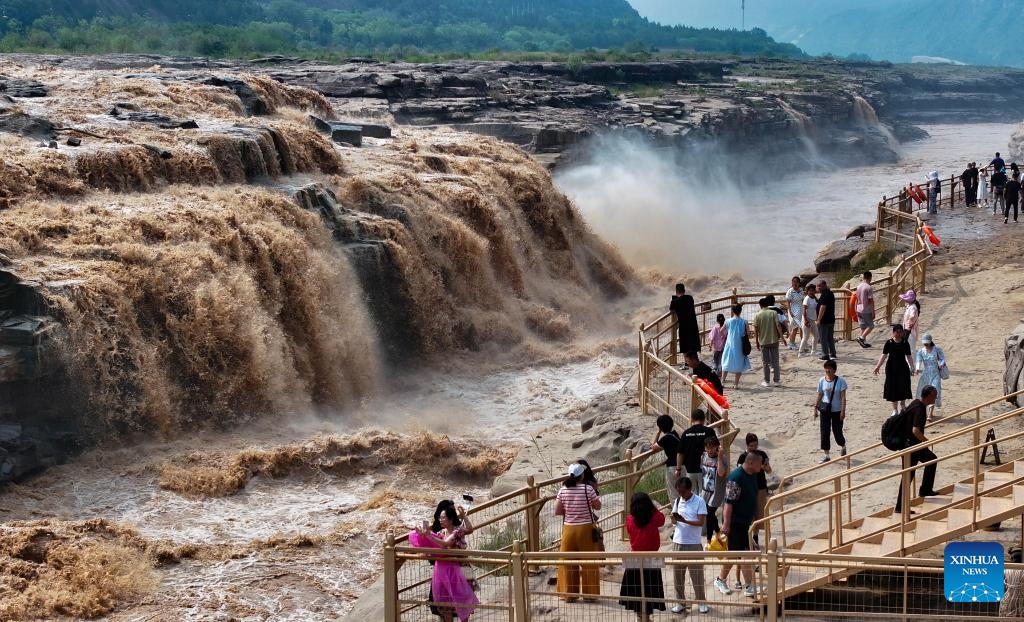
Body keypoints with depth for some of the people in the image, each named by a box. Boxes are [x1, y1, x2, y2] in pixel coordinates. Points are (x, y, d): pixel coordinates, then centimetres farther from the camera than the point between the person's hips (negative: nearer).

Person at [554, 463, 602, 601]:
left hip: (568, 529, 2)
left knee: (567, 563, 12)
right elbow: (598, 506, 0)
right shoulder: (588, 489, -11)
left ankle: (568, 594, 16)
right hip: (585, 529, -2)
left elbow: (557, 512, -2)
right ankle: (589, 594, 14)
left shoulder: (562, 490, -5)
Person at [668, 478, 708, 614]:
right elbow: (674, 520, 13)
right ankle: (680, 602, 15)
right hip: (678, 542, 4)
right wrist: (674, 519, -11)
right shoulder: (677, 501, 7)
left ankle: (701, 602, 14)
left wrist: (684, 520, -24)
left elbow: (701, 522, -13)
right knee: (678, 574, 6)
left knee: (697, 574, 1)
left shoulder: (699, 501, -7)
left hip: (694, 543, -4)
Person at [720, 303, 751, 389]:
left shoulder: (728, 321, -5)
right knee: (739, 364, 8)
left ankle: (722, 381, 10)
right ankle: (736, 383, 5)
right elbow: (747, 334, -6)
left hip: (730, 345, 1)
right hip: (740, 346, -1)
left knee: (726, 363, 12)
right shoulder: (744, 322, -8)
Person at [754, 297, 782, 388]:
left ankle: (767, 381, 10)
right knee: (775, 361, 8)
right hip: (774, 340, 0)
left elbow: (756, 330, -2)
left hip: (763, 342, 0)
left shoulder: (757, 315, -4)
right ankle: (776, 380, 9)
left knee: (765, 363, 8)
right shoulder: (773, 313, -4)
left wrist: (757, 342, 7)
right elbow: (778, 326, -9)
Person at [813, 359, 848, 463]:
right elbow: (819, 395, 7)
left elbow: (843, 397, -11)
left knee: (837, 432, 6)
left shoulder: (840, 381, -10)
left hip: (837, 410, -3)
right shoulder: (822, 380, 0)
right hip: (825, 410, 3)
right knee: (824, 432, 1)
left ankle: (843, 446, 38)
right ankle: (826, 455, 8)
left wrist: (843, 410, -16)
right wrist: (815, 408, 3)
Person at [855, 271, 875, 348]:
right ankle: (861, 338, -12)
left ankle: (864, 342, 14)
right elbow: (871, 301, -15)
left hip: (860, 310, 7)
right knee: (870, 326, 2)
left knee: (863, 327, 12)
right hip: (867, 310, -7)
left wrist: (857, 311, 18)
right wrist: (873, 312, -11)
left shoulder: (858, 287, 6)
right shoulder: (869, 288, -15)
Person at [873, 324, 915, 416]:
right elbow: (884, 355, -4)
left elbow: (909, 357, 3)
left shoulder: (905, 343, 1)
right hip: (891, 368, 0)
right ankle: (895, 409, 16)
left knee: (903, 388, -3)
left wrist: (912, 367, -4)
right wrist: (878, 366, -11)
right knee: (893, 388, 5)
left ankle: (902, 406, 18)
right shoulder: (889, 343, -3)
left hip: (903, 368, 0)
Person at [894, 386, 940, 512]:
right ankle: (900, 507, -2)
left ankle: (926, 490, 31)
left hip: (911, 443, 10)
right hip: (911, 446, -10)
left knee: (931, 459, 24)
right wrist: (927, 442, -19)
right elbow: (916, 431, -33)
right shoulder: (920, 409, -23)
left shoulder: (916, 403, 7)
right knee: (908, 475, -5)